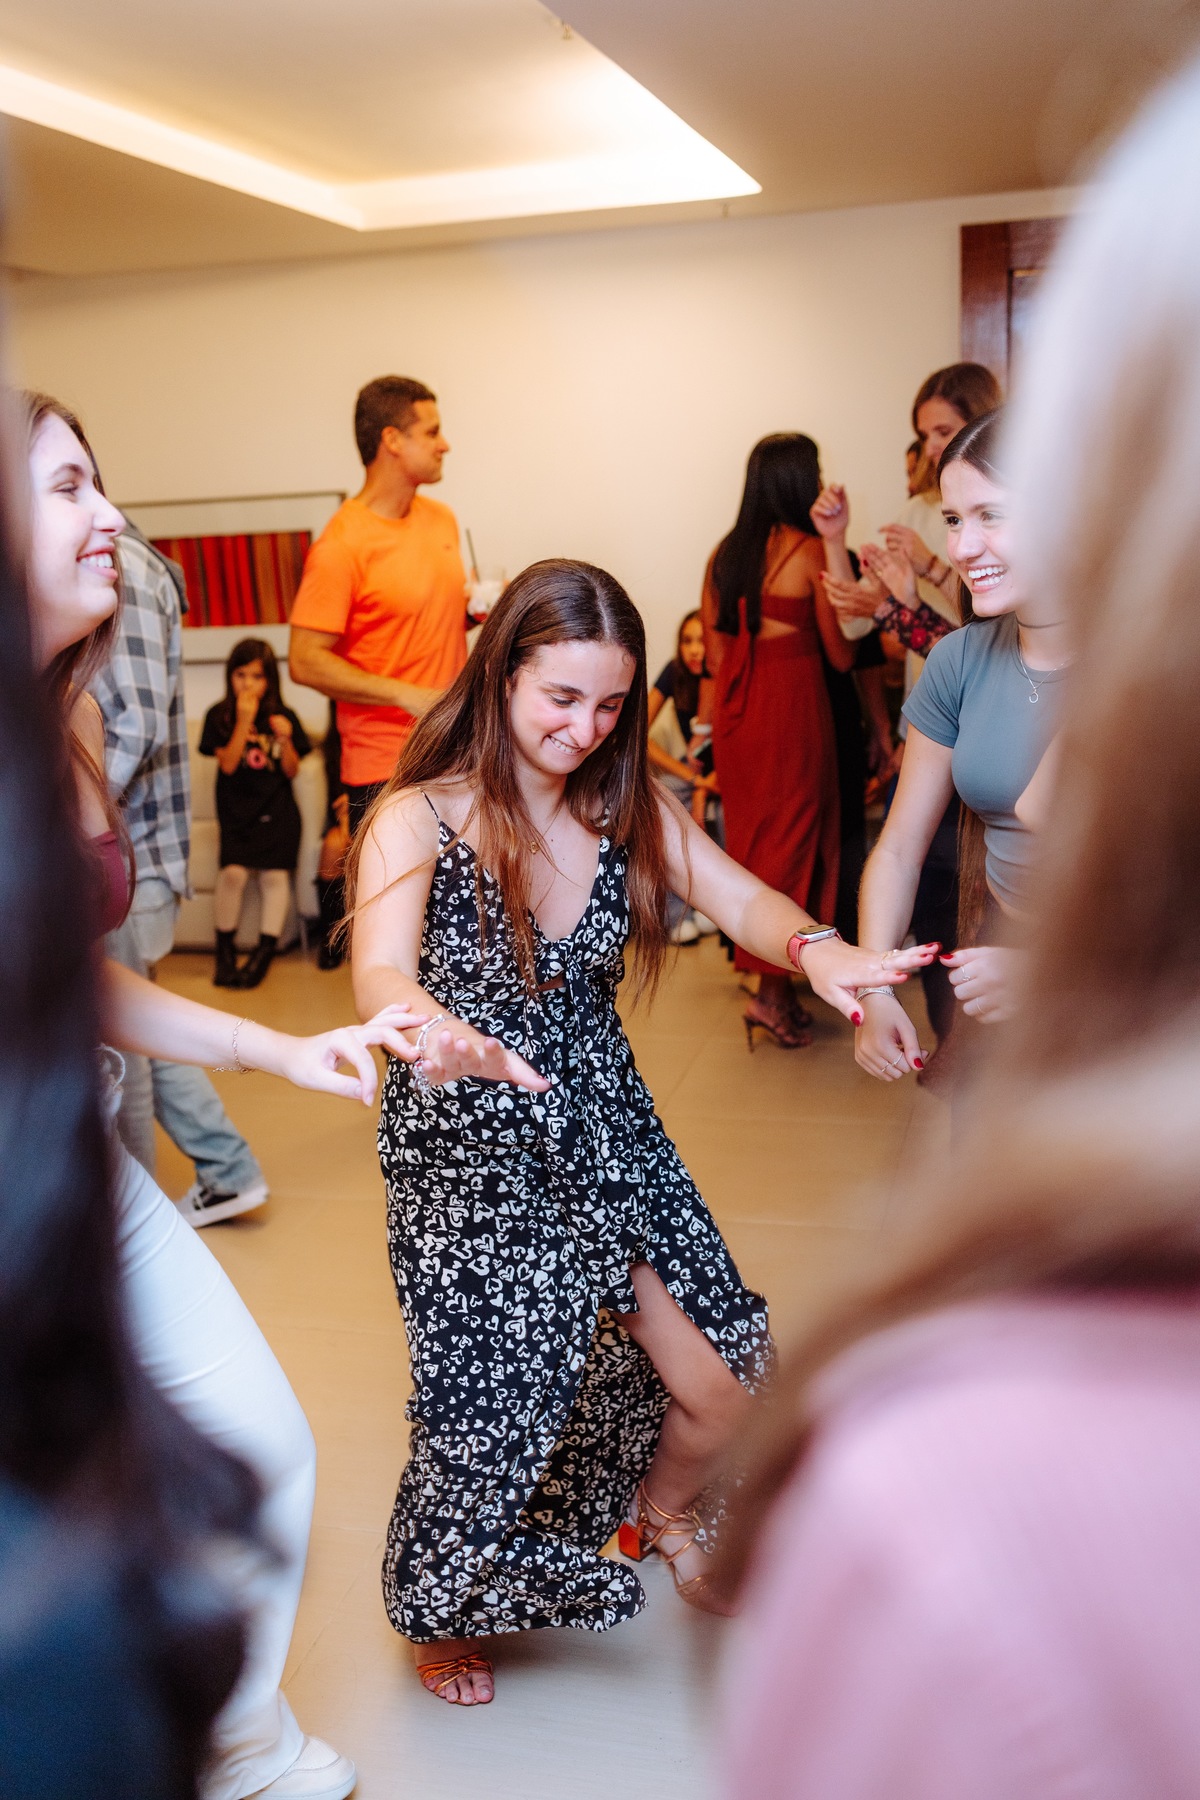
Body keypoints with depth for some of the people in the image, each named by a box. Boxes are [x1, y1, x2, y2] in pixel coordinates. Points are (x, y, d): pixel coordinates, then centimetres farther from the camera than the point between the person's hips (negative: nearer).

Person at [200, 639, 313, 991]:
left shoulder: (283, 717, 6)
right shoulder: (219, 716, 3)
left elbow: (291, 771, 4)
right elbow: (228, 763, -8)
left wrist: (286, 738, -13)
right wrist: (244, 721, -15)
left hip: (277, 809, 1)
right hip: (237, 811, -1)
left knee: (276, 874, -14)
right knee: (233, 872, -19)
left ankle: (264, 953, -3)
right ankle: (224, 952, -2)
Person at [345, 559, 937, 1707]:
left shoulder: (630, 808, 2)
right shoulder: (418, 819, -12)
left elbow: (737, 897, -12)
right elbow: (379, 975, -28)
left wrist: (813, 946, -36)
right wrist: (440, 1036, -52)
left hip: (605, 1125, 5)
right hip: (469, 1146, -4)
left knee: (725, 1388, 4)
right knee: (498, 1408, -2)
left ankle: (662, 1516, 41)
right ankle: (438, 1609, 33)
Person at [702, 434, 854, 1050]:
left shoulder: (723, 554, 7)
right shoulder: (810, 551, -9)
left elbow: (715, 651, 9)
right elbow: (839, 654, -4)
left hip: (735, 710, 6)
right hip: (792, 703, -6)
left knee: (750, 837, 13)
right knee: (792, 838, 1)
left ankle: (775, 983, 22)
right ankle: (772, 993, 1)